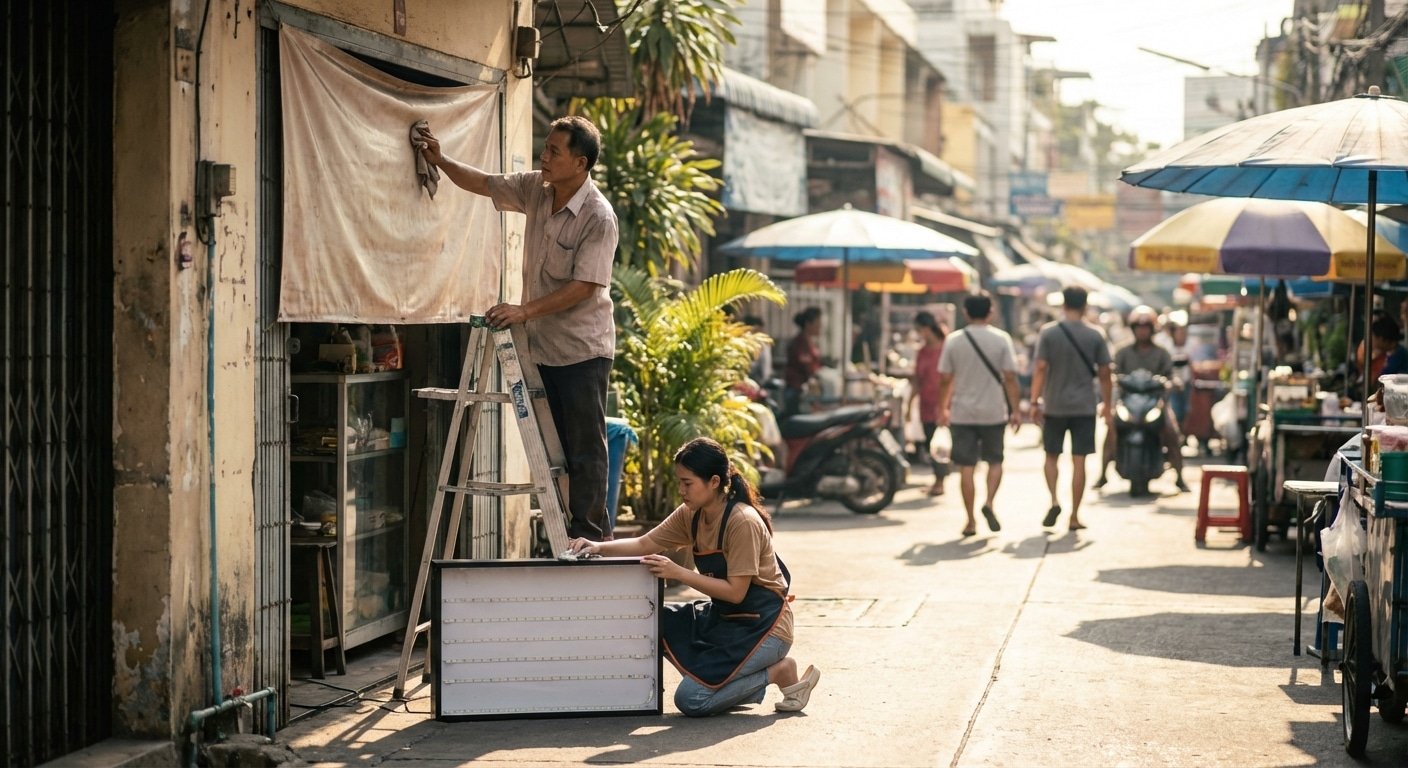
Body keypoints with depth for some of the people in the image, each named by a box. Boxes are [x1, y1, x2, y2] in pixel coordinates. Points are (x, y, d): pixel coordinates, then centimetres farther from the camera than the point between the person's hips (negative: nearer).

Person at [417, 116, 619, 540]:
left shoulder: (599, 218, -19)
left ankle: (589, 538, 2)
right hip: (543, 346, 8)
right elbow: (483, 184, 15)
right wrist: (441, 162, 2)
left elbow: (583, 287, -23)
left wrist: (524, 311, -26)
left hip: (583, 350, -8)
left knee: (585, 450, -3)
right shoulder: (536, 190, 3)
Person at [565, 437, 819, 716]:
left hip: (762, 627, -9)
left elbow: (735, 592, -23)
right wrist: (599, 547, -14)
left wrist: (677, 572, -27)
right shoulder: (691, 515, 2)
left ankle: (780, 672, -1)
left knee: (691, 700, -20)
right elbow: (645, 544, 3)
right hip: (723, 617, 9)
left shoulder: (743, 522, -23)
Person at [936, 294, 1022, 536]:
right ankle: (989, 502, -7)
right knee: (994, 461, 16)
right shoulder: (1001, 339, -4)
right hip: (993, 412, 0)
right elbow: (1009, 377, -7)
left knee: (966, 467, 4)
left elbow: (945, 379, 0)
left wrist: (942, 408, 13)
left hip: (962, 413, 0)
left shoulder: (953, 340, -2)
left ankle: (971, 521, 4)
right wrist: (1016, 409, 0)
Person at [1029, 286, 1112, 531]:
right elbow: (1104, 373, 1)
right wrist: (1107, 405, 11)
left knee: (1051, 456, 16)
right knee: (1078, 461, 3)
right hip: (1084, 407, 0)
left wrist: (1035, 402, -4)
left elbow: (1040, 368, -8)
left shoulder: (1048, 333, -4)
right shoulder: (1095, 336, -1)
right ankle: (1074, 516, 4)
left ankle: (1054, 500, -5)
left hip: (1054, 406, 0)